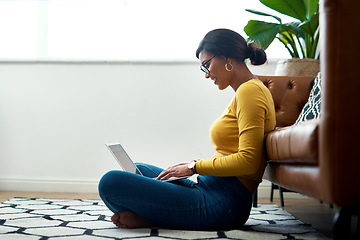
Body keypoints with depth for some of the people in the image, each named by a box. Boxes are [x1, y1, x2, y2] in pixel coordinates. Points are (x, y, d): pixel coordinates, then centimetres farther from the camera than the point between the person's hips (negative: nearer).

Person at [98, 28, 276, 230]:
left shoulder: (249, 91, -12)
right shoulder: (247, 90, 19)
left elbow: (248, 161, -21)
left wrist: (195, 167, -11)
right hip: (212, 192, 11)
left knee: (111, 183, -19)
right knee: (137, 169, 27)